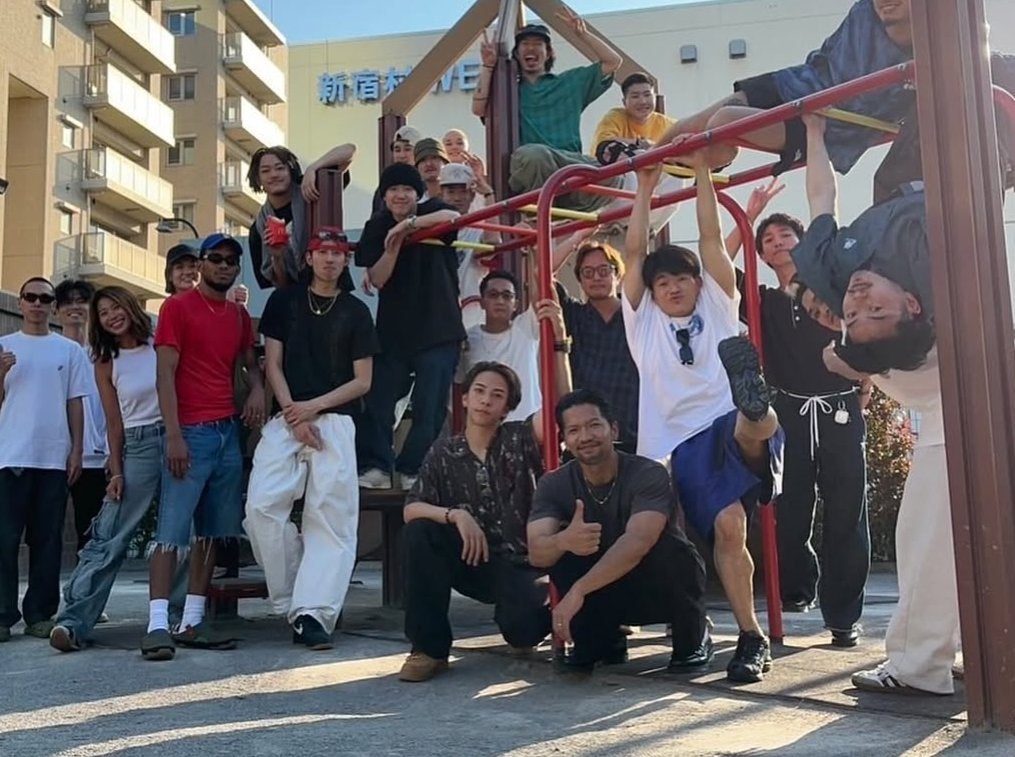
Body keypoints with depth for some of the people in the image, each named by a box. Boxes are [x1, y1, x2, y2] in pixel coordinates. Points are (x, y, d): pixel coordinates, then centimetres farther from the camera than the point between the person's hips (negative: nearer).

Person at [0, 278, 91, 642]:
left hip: (54, 457, 1)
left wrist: (76, 450, 3)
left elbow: (75, 403, 10)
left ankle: (39, 614, 10)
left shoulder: (70, 350, 11)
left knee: (47, 540, 4)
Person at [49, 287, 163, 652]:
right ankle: (74, 620, -10)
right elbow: (114, 423, 8)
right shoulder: (106, 364, 8)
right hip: (137, 447, 0)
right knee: (108, 539, -7)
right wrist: (116, 472, 1)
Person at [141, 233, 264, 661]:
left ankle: (192, 622, 11)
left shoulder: (240, 316, 15)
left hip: (228, 432, 6)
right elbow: (165, 374, -8)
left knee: (212, 531, 6)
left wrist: (257, 389, 4)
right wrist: (174, 436, -17)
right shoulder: (177, 308, -2)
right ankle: (157, 625, -10)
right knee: (172, 530, -9)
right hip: (190, 433, -6)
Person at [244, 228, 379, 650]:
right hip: (287, 418, 1)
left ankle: (312, 612, -16)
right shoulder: (284, 301, 14)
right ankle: (296, 604, -5)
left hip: (335, 421, 0)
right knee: (261, 506, -17)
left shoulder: (356, 312, 12)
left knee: (331, 517, -12)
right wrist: (294, 415, -6)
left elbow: (362, 381, 7)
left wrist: (313, 406, -7)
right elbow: (273, 364, 7)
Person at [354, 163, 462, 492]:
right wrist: (395, 244, -17)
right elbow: (377, 279, -3)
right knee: (379, 400, -3)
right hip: (394, 330, 2)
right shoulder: (377, 227, 5)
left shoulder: (432, 212, 0)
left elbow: (454, 216, -25)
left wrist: (410, 224, -28)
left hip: (439, 330, -2)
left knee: (430, 407, 0)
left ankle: (414, 471, 11)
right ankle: (375, 467, 4)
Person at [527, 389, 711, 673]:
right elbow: (536, 552, -26)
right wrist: (563, 541, -50)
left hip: (661, 592, -2)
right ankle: (602, 641, -2)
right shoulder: (554, 485, -12)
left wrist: (578, 591, -49)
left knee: (669, 550, -34)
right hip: (607, 593, 3)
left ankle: (693, 641, -5)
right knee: (559, 552, -23)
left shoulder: (649, 475, -23)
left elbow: (637, 542, -39)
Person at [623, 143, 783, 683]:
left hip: (730, 425, 0)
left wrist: (702, 170, 13)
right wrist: (645, 188, 17)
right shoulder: (643, 318, 22)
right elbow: (634, 253, 15)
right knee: (726, 526, -20)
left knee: (755, 429, -38)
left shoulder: (718, 305, 20)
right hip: (682, 441, 0)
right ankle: (751, 638, -16)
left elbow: (711, 239, 14)